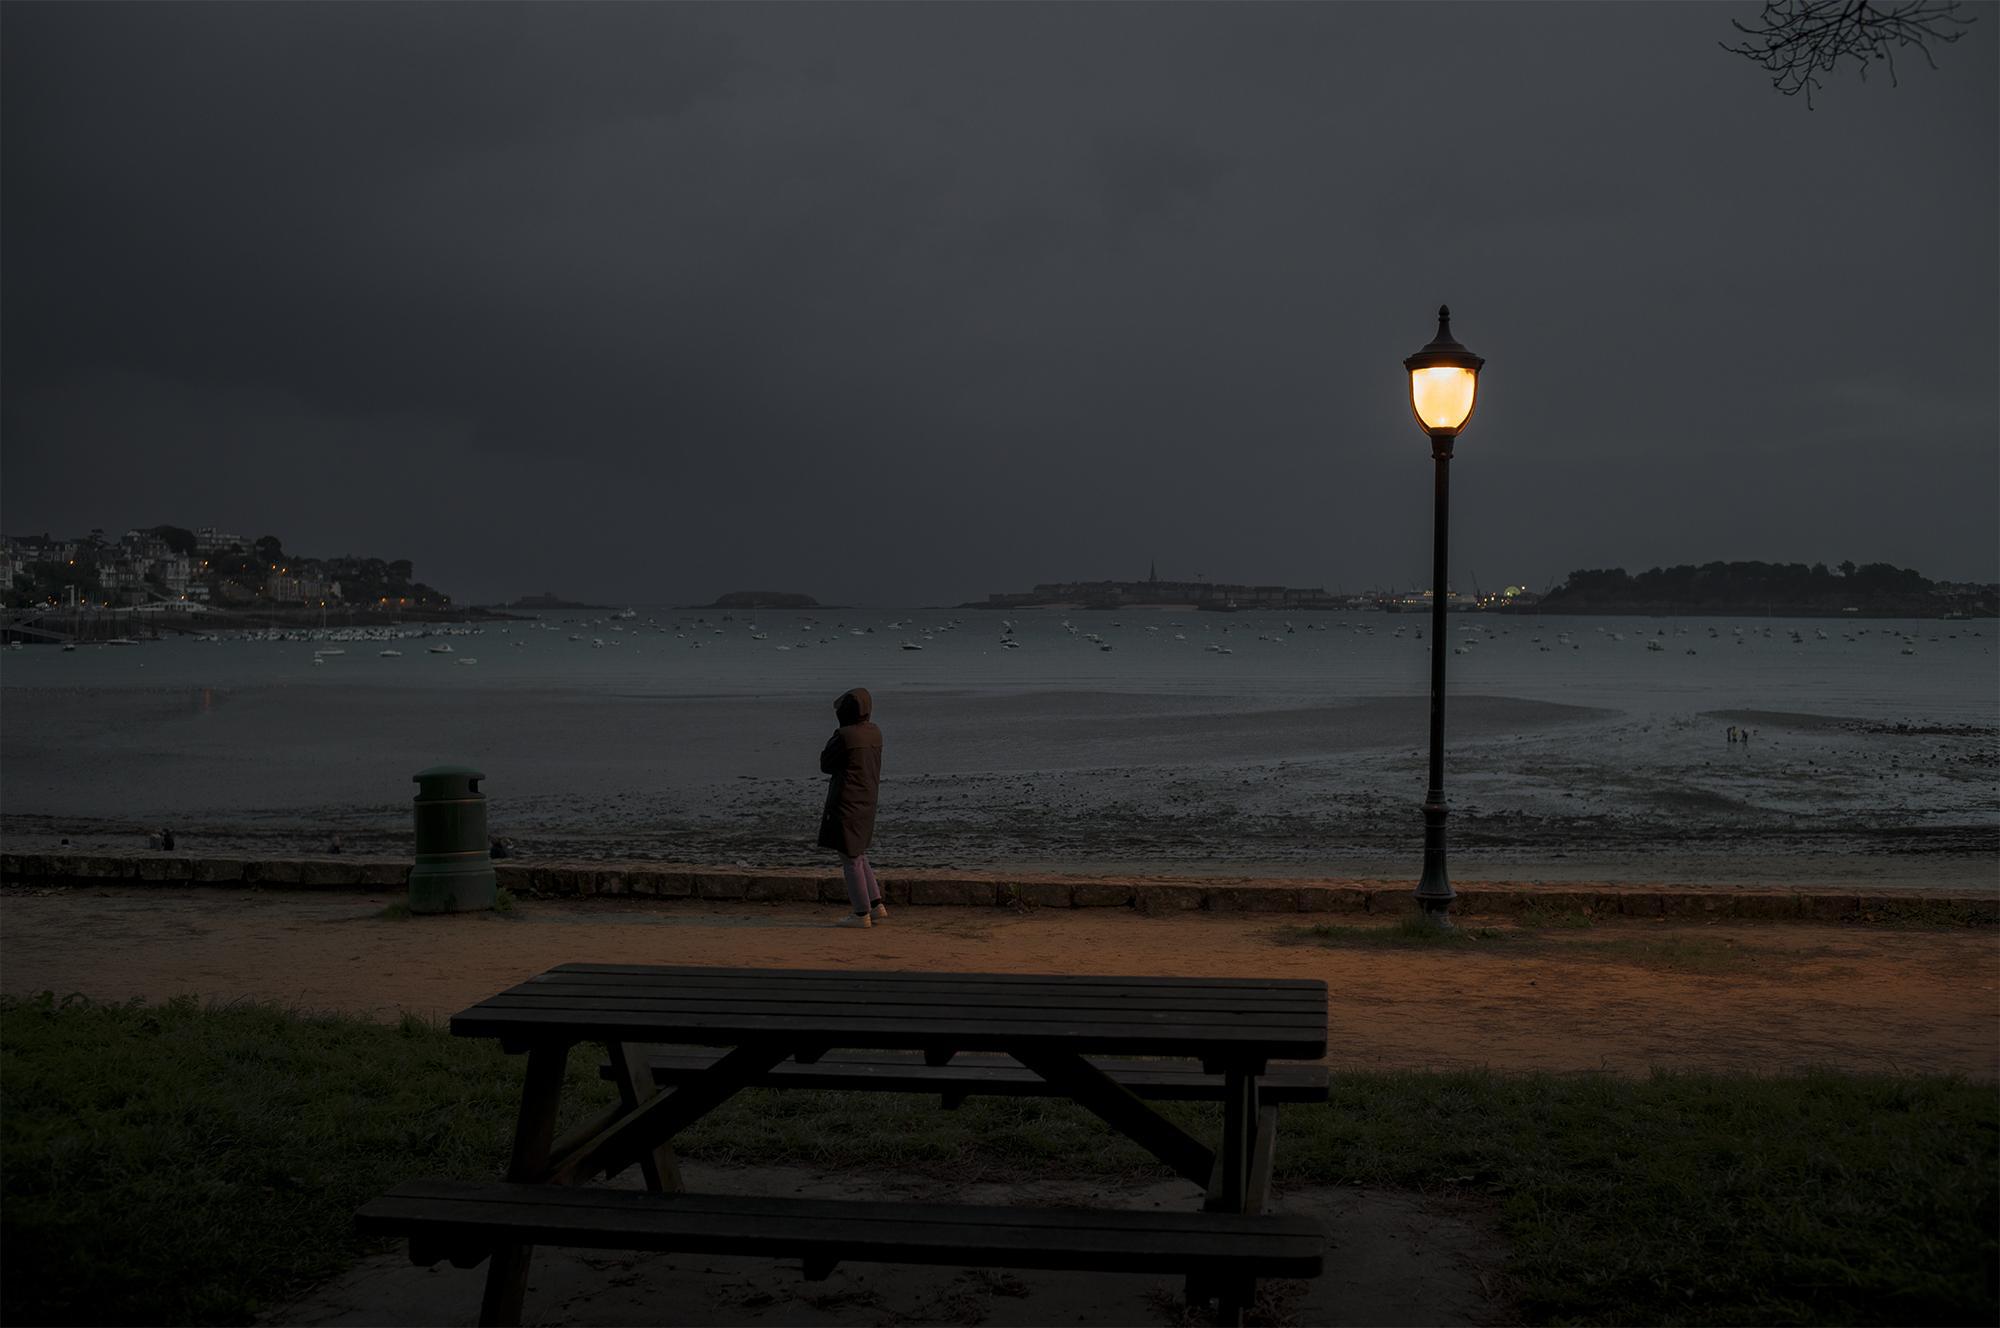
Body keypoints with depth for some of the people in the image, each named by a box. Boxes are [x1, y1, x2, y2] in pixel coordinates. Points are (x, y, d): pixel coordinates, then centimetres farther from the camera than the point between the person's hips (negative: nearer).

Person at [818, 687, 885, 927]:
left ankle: (862, 913, 6)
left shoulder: (844, 736, -19)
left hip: (846, 804, -8)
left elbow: (826, 765, -7)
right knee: (857, 855, 21)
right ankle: (876, 905, 18)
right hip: (866, 803, 8)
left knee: (850, 858, 1)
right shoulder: (874, 733, 5)